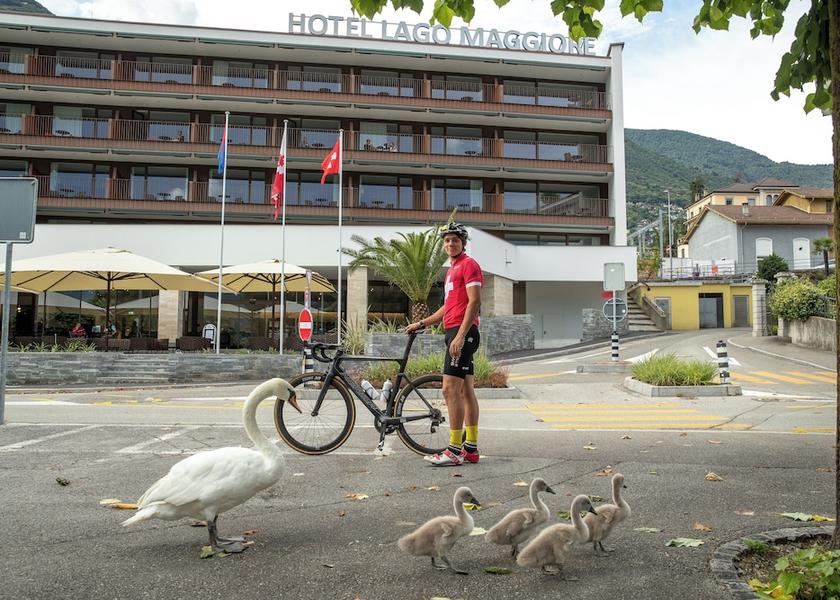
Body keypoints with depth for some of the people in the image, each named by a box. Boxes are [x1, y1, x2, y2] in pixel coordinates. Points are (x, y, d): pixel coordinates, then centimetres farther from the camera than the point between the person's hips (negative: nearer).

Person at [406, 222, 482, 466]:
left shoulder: (469, 264, -6)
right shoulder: (452, 269, 24)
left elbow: (474, 302, -17)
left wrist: (460, 336, -23)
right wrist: (421, 323, 24)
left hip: (462, 332, -10)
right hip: (454, 332, 10)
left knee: (450, 390, -13)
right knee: (466, 391, 9)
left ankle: (454, 451, -9)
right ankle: (471, 449, 14)